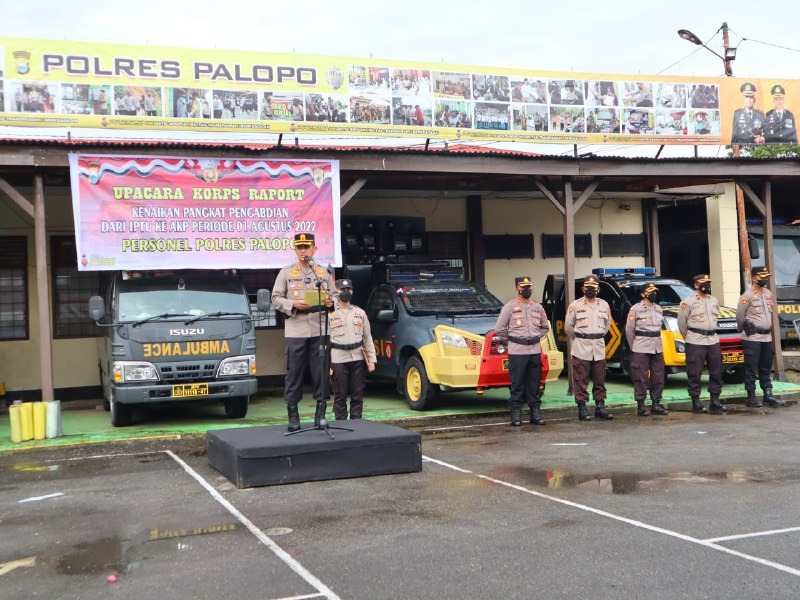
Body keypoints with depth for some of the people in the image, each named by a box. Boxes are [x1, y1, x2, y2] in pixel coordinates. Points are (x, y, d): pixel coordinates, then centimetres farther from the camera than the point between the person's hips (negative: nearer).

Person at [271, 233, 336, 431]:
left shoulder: (324, 273, 12)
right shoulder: (286, 273, 6)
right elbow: (276, 298, 3)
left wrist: (330, 302, -7)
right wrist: (293, 305, -13)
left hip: (319, 331, 2)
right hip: (295, 331, -2)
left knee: (321, 373, 3)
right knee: (294, 374, 1)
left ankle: (320, 413, 12)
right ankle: (293, 415, 8)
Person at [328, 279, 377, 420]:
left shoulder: (360, 313, 14)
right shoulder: (330, 314, 2)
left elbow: (367, 338, 15)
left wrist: (371, 359, 7)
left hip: (358, 359, 3)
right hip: (338, 360, -3)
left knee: (358, 396, 7)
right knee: (340, 396, 2)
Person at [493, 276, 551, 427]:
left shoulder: (538, 307, 12)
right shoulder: (510, 306, -1)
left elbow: (545, 327, 24)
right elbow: (499, 329, 0)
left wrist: (535, 338, 13)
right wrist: (509, 342, 3)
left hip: (535, 351, 4)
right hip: (517, 352, -4)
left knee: (534, 384, 7)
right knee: (517, 384, -3)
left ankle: (535, 411, 12)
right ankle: (516, 413, 2)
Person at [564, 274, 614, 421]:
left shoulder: (604, 305, 10)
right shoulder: (575, 305, -1)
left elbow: (607, 324, 21)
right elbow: (568, 326, 4)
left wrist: (599, 337, 15)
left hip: (599, 348, 4)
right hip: (581, 349, -4)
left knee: (600, 380, 8)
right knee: (581, 380, -4)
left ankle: (600, 407, 15)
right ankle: (582, 408, 1)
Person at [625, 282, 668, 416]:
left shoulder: (658, 309, 14)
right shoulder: (636, 309, -4)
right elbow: (629, 329, -2)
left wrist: (657, 343, 13)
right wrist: (633, 347, 1)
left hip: (657, 348, 6)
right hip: (641, 349, -6)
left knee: (658, 377, 7)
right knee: (641, 378, -5)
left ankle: (656, 404, 15)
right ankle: (641, 405, 1)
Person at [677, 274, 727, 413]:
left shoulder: (714, 301, 13)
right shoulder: (688, 302, -6)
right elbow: (681, 322, -1)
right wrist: (689, 338, 6)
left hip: (713, 340, 6)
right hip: (695, 343, -6)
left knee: (716, 372, 7)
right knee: (695, 373, -4)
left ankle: (715, 401, 14)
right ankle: (696, 402, 2)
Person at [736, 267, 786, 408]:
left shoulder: (768, 293, 12)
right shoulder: (748, 295, -9)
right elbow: (739, 316, -4)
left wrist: (767, 328, 18)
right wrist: (744, 329, 7)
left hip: (767, 337, 7)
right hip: (752, 338, -7)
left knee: (766, 368, 11)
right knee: (751, 368, -4)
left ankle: (768, 396, 16)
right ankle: (751, 397, 0)